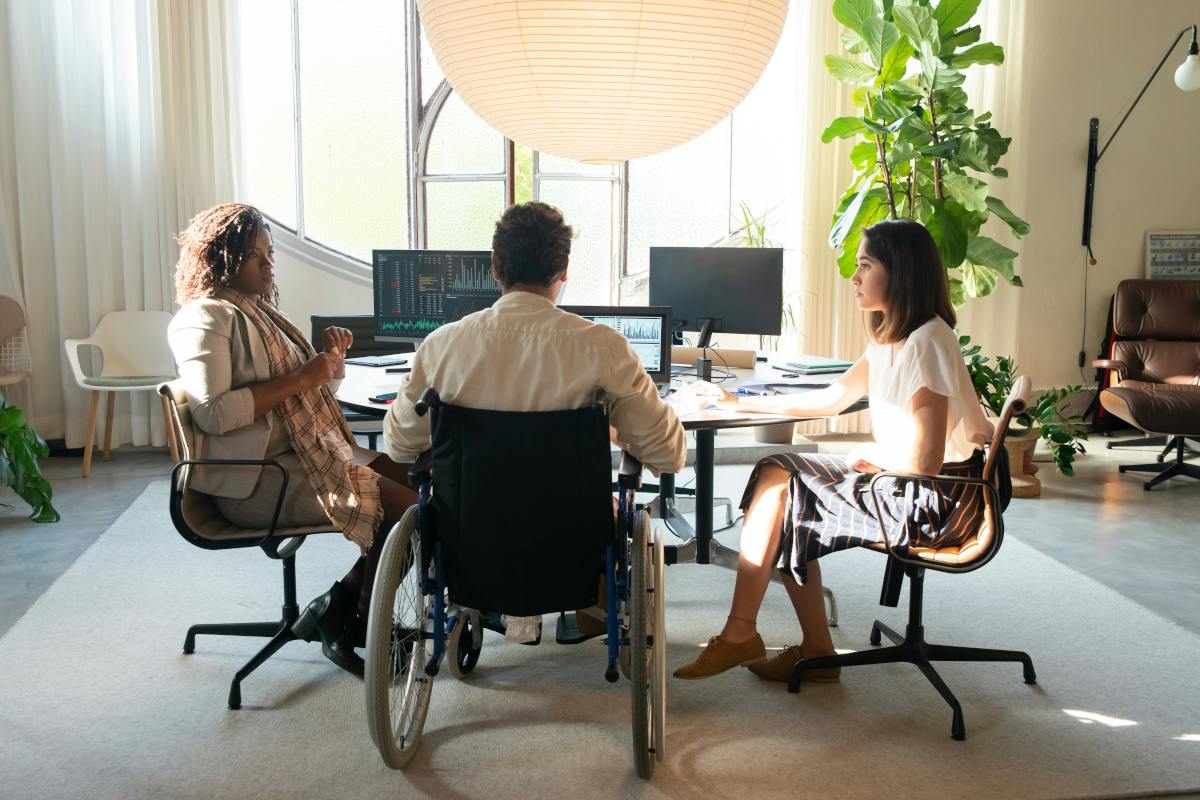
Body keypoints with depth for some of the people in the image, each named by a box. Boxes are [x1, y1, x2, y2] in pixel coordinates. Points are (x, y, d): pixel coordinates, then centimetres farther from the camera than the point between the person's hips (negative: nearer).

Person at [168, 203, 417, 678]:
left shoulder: (258, 309, 19)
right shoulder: (206, 318, -9)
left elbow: (307, 387, 27)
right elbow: (212, 413, -22)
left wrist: (330, 356, 4)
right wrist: (300, 379, -20)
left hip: (304, 452, 10)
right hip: (255, 478, -10)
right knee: (403, 505, -19)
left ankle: (340, 609, 0)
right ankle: (344, 617, -1)